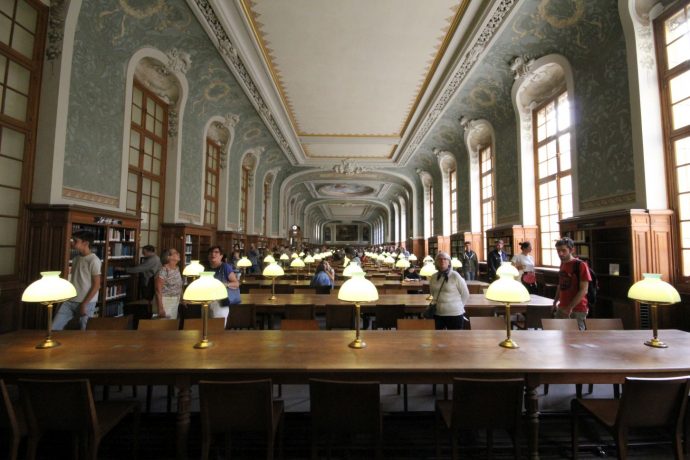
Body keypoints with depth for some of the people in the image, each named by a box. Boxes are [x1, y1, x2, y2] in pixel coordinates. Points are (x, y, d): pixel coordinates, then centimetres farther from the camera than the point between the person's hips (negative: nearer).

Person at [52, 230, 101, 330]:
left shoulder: (94, 260, -14)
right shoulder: (76, 258, 10)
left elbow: (96, 285, -15)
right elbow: (73, 279, 19)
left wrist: (84, 304, -16)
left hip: (86, 303, -7)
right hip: (70, 301, 7)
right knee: (54, 328, 3)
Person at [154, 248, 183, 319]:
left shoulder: (177, 268, 6)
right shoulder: (163, 271, -17)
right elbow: (158, 291, -17)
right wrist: (160, 308, -20)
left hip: (176, 302, 7)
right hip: (165, 301, -7)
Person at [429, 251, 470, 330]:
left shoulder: (455, 276, -11)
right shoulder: (433, 277, 3)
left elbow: (465, 294, -4)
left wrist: (458, 305, 3)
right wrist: (435, 303, 12)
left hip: (454, 314, -4)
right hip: (437, 314, 5)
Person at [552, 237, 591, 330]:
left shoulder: (581, 265, -12)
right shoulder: (562, 264, 9)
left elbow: (583, 290, -15)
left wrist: (570, 307, -18)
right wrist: (555, 302, 13)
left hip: (577, 310, -6)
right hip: (562, 308, 7)